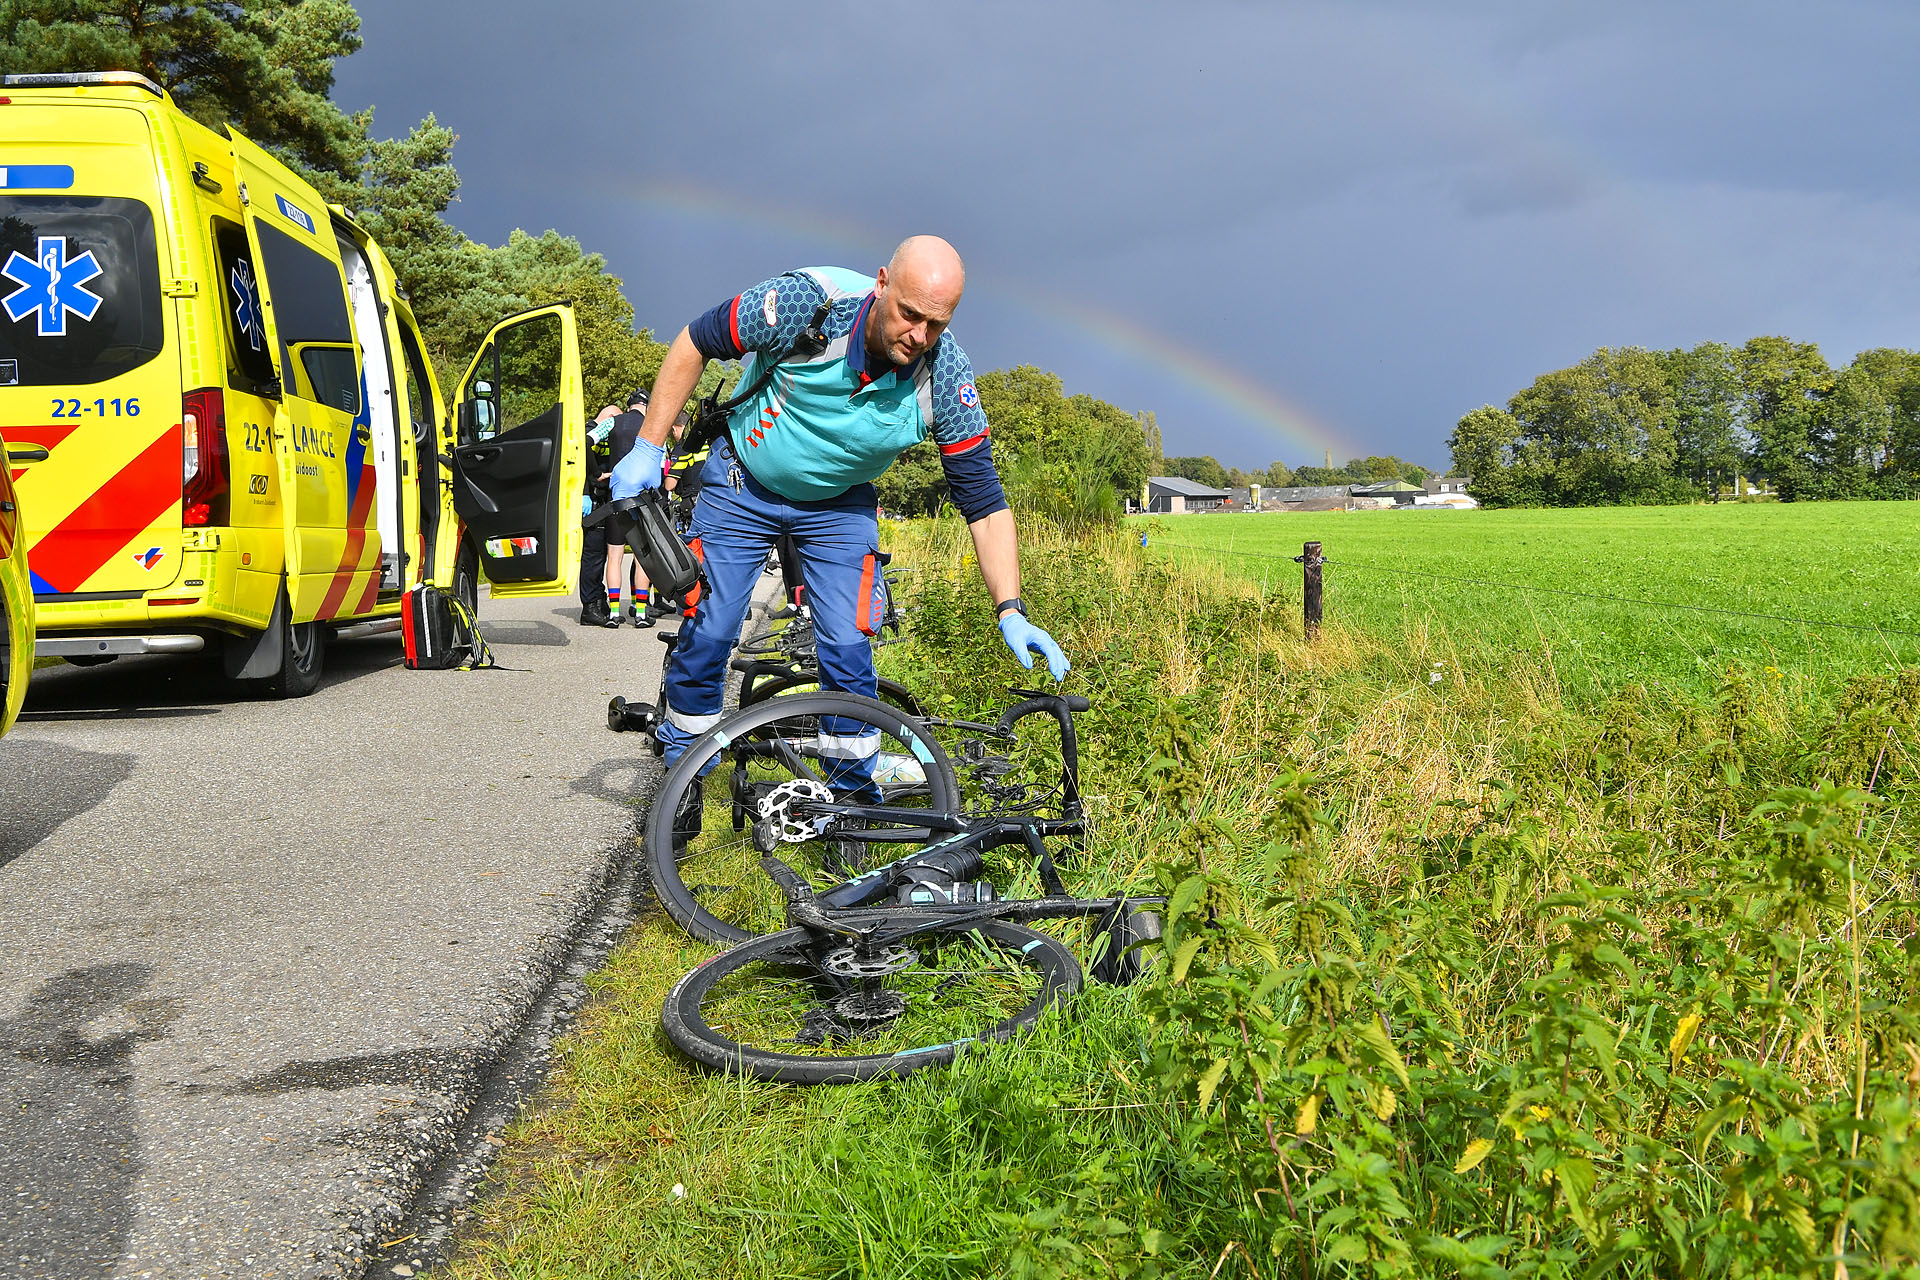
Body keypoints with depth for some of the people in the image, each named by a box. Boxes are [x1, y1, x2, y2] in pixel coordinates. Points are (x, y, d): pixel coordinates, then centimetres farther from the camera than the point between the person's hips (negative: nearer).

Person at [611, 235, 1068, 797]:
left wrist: (1010, 612, -28)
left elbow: (984, 501, -19)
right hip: (742, 483, -1)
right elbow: (695, 342, -16)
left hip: (838, 506, 1)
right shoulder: (808, 300, -31)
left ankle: (857, 794, 11)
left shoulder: (946, 378, -25)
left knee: (848, 652, -10)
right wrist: (647, 449, -17)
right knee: (708, 633, -3)